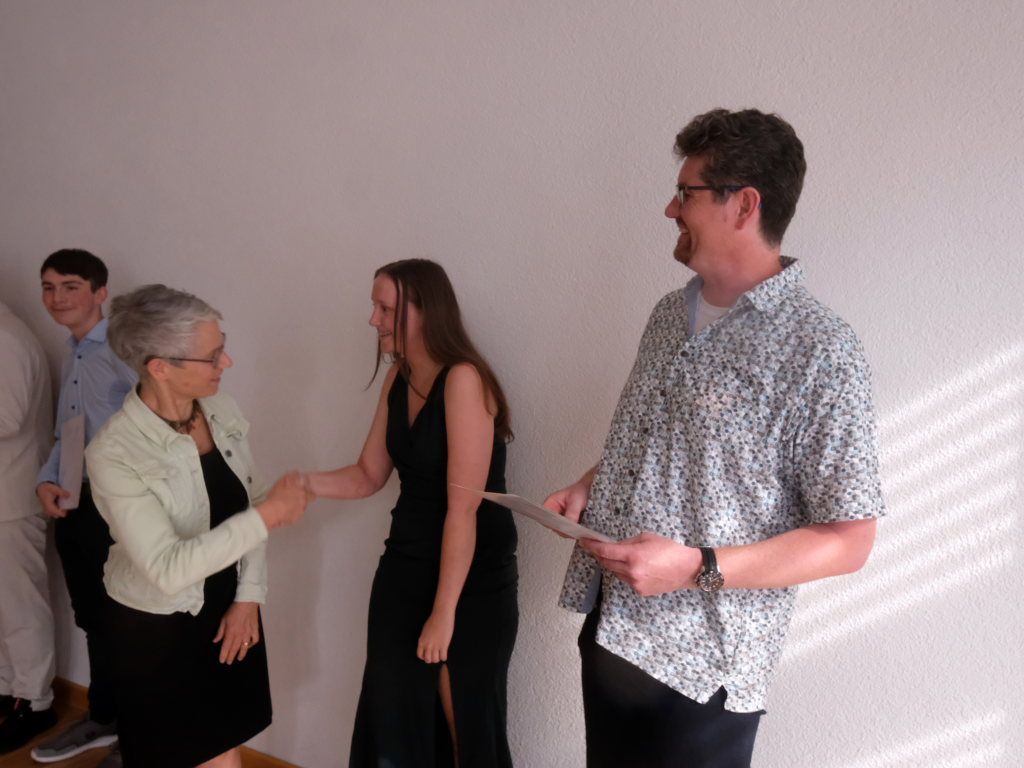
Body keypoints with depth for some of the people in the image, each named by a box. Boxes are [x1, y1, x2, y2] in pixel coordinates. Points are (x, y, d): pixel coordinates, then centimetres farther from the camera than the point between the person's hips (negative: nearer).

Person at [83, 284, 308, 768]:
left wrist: (248, 597, -5)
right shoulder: (113, 454, -25)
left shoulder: (222, 411, -8)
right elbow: (167, 569, -30)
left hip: (228, 610, 5)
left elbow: (248, 508, 1)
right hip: (155, 628, -5)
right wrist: (267, 516, -31)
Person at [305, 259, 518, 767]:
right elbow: (369, 476, 8)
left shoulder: (463, 380, -20)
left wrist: (444, 611, -19)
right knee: (391, 720, 16)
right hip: (404, 570, 7)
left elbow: (463, 508, -22)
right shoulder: (397, 380, 4)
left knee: (466, 726, 11)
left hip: (473, 582, -7)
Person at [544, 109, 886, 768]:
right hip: (608, 627, 7)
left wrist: (696, 567, -24)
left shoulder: (819, 350, -17)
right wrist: (589, 487, 2)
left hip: (700, 667, -6)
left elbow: (848, 541, -15)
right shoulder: (670, 315, 6)